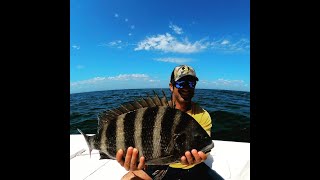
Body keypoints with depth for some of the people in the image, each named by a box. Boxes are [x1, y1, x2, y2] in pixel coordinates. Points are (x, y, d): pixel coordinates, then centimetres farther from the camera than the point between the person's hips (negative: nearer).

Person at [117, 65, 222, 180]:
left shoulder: (203, 116, -12)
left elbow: (202, 152, -18)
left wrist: (197, 157, -41)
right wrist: (139, 161, -39)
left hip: (192, 168, 1)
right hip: (162, 165, 0)